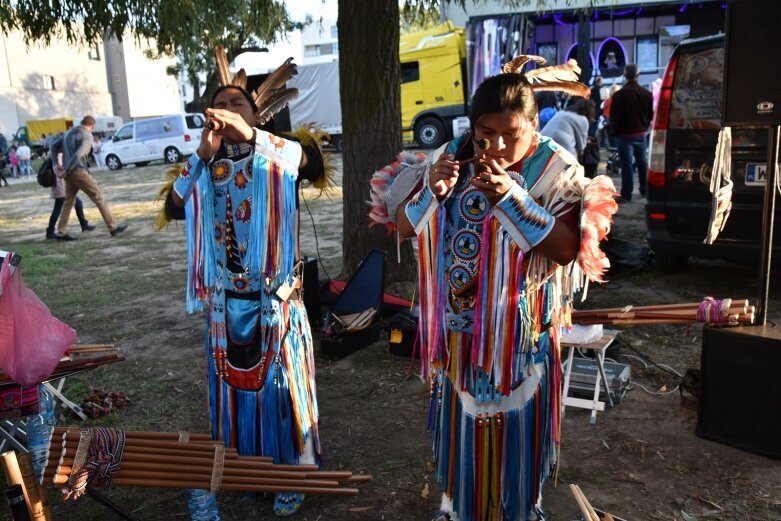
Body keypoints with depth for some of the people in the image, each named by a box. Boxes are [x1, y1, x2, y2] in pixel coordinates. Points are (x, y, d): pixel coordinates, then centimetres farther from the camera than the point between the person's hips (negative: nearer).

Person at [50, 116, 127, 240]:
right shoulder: (87, 136, -9)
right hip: (79, 172, -8)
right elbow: (78, 155, -20)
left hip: (69, 174, 8)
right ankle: (113, 227, 2)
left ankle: (61, 233, 13)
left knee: (68, 202, 13)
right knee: (99, 199, 0)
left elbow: (54, 146, 20)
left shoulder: (69, 133, 16)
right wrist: (66, 171, -13)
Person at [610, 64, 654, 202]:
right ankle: (644, 190, 23)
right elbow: (651, 114, 8)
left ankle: (626, 193, -2)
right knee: (642, 161, 15)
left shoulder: (618, 95, -15)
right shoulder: (646, 93, 1)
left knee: (626, 163, -3)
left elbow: (614, 117, -11)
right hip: (641, 133, 5)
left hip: (624, 134, -5)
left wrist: (615, 131, 4)